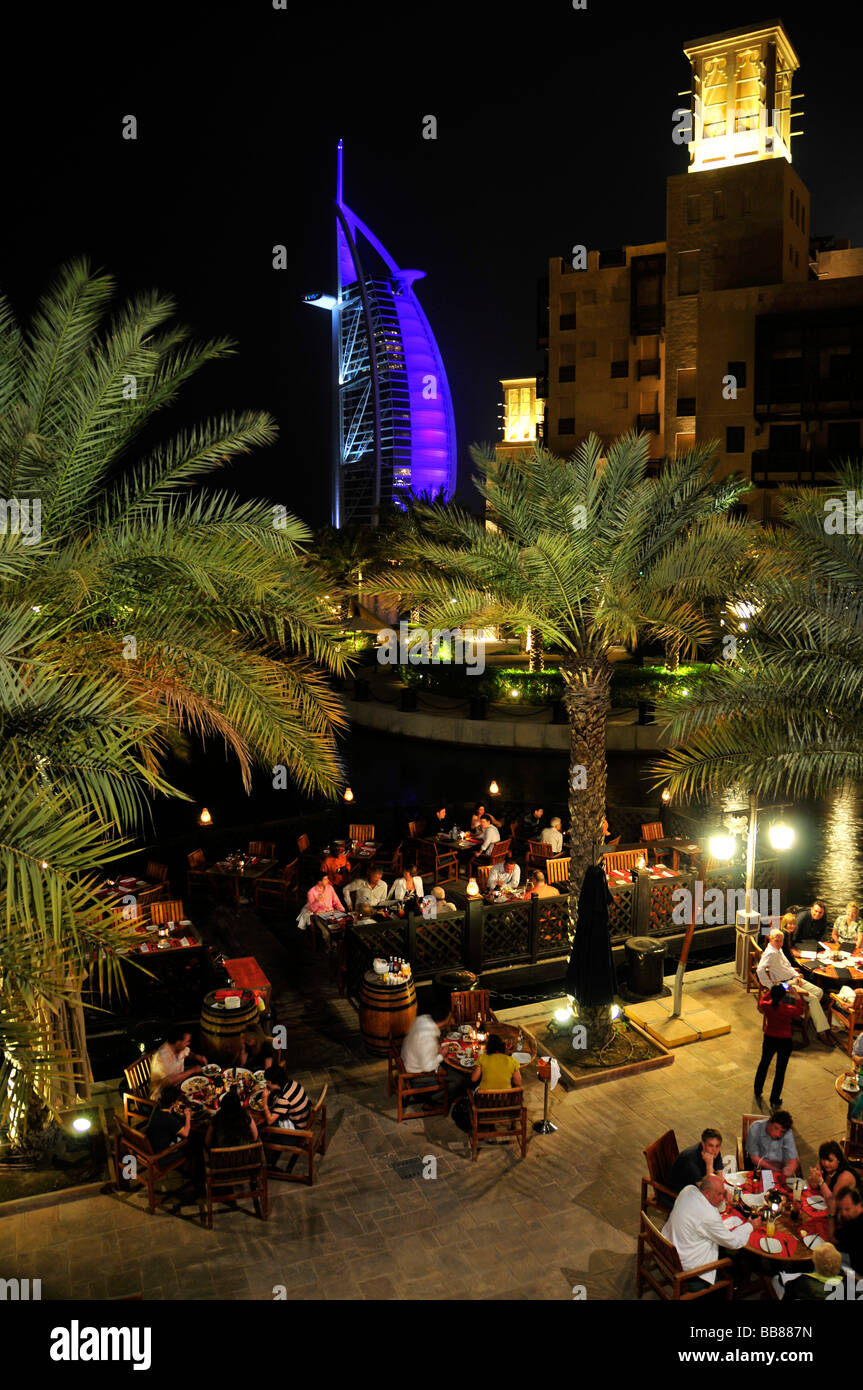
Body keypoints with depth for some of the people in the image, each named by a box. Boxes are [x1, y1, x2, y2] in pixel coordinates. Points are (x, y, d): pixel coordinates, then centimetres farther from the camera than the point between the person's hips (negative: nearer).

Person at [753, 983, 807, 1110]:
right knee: (780, 1071, 13)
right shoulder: (789, 1010, -26)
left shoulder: (766, 1006, -20)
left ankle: (757, 1094, 40)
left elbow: (761, 1001, 7)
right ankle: (774, 1101, 23)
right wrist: (796, 996, -3)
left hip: (769, 1039, 3)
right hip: (784, 1041, -3)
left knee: (763, 1064, 25)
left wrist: (772, 991, 7)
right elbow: (801, 1011, -4)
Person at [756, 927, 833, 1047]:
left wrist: (796, 975, 6)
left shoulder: (779, 950, 13)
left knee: (819, 992, 5)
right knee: (813, 998, -19)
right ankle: (822, 1033, -14)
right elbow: (760, 970, -31)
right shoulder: (770, 953, -19)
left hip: (793, 979, 10)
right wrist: (772, 987, -27)